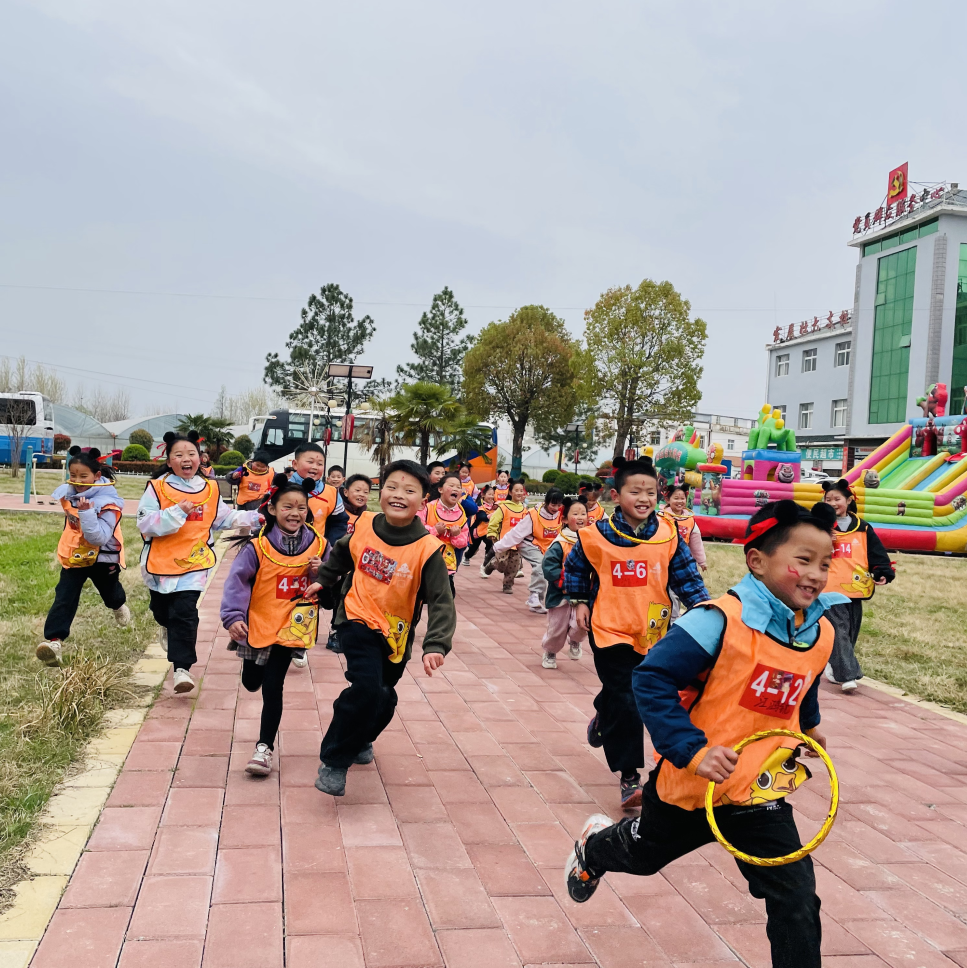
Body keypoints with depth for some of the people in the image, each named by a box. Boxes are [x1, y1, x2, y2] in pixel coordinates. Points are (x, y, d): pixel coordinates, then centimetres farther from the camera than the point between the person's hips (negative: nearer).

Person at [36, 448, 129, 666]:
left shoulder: (108, 502, -28)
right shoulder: (67, 493, -7)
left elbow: (99, 537, -36)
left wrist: (87, 513, -45)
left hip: (102, 557, -3)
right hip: (73, 556, 3)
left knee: (109, 593, 24)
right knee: (64, 598, -13)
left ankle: (119, 605, 59)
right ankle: (54, 640, -19)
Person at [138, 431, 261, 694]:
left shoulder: (210, 490, 2)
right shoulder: (156, 488, -10)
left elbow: (223, 519, 14)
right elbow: (145, 524, -18)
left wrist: (253, 517, 5)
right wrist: (177, 512, -28)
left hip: (193, 563, 0)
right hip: (160, 562, 0)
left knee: (185, 614, -11)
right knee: (163, 610, 22)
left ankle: (182, 668, -7)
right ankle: (168, 628, 58)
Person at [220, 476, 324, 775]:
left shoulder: (318, 545, -5)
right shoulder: (257, 546, -14)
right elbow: (237, 581, -16)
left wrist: (320, 572, -16)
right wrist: (233, 616, -27)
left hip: (290, 627, 0)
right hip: (256, 624, 1)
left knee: (272, 688, -4)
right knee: (251, 682, 19)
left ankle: (264, 747, 8)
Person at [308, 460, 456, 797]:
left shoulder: (428, 550, -20)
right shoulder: (364, 526, -10)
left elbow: (441, 603, -22)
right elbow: (341, 554, 13)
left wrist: (435, 646, -34)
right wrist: (322, 581, 19)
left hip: (394, 634, 1)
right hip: (358, 621, -1)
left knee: (383, 700, 17)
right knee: (367, 687, -22)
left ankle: (360, 739, 50)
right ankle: (334, 761, -3)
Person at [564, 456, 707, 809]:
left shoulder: (667, 535, -7)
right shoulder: (596, 535, -10)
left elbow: (686, 575, -1)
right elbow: (575, 567, 9)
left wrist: (701, 605, -13)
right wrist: (579, 602, 6)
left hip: (652, 631, 3)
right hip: (610, 630, -3)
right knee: (624, 703, -7)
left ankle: (603, 719, 54)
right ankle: (629, 778, 3)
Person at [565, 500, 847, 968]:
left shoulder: (820, 633, -5)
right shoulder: (721, 620, -28)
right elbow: (651, 678, -28)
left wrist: (809, 726, 28)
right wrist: (692, 750, -32)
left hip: (761, 792, 4)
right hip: (690, 784, -3)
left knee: (797, 903, -4)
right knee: (643, 853, 25)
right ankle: (593, 846, 59)